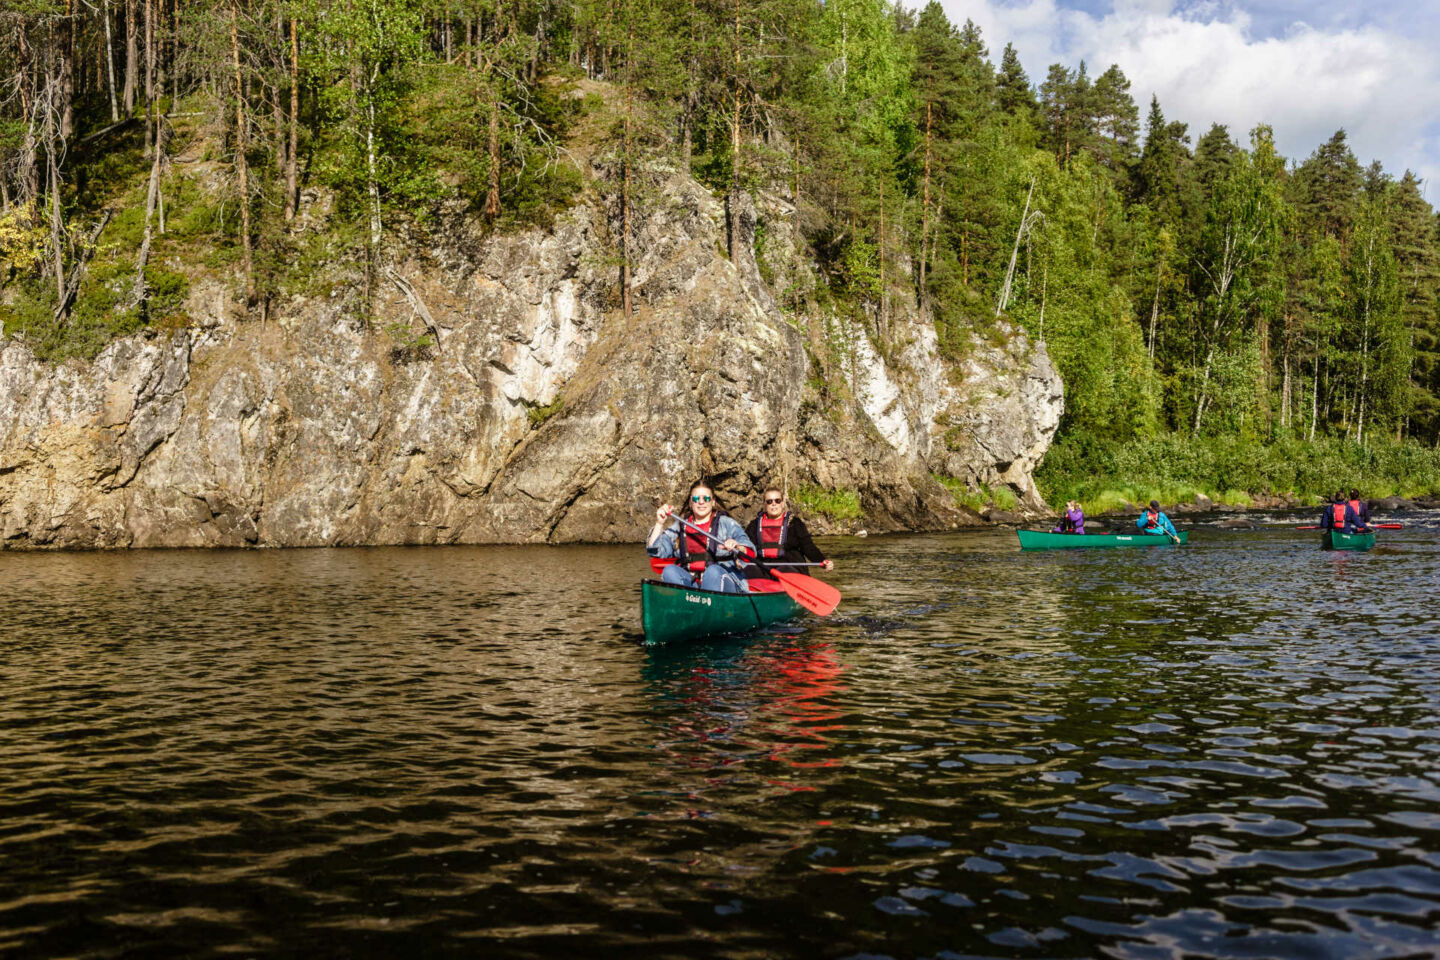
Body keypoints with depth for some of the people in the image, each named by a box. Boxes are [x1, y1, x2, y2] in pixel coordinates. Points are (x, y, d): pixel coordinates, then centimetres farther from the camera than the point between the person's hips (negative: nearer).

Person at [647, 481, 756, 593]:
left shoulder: (727, 523, 9)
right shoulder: (679, 527, 18)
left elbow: (751, 553, -3)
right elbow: (654, 551, 10)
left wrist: (737, 547, -26)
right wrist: (659, 523, 0)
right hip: (689, 583, 3)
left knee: (713, 570, -34)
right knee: (669, 570, -24)